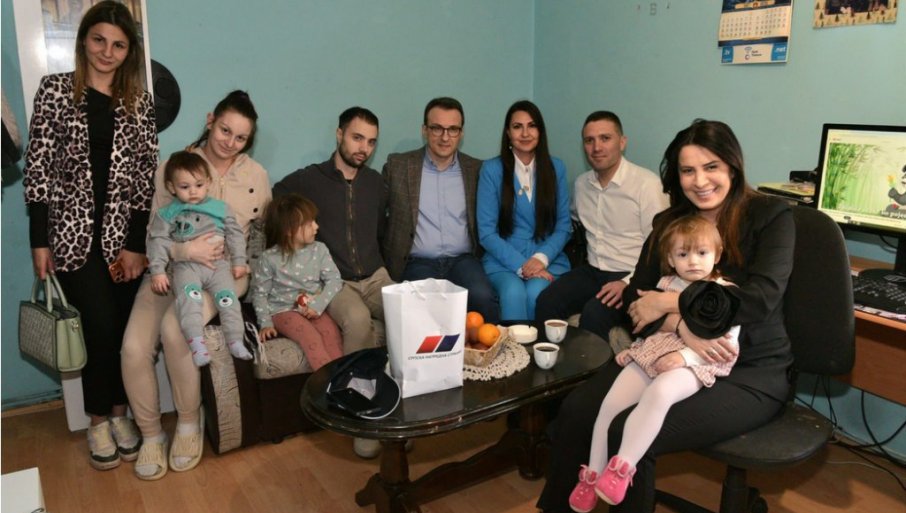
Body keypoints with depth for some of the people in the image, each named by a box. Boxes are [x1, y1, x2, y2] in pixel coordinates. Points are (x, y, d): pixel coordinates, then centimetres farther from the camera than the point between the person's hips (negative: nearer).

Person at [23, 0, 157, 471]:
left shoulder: (140, 102, 6)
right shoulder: (54, 90, 2)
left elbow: (146, 175, 2)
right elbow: (38, 167, 0)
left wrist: (137, 243, -5)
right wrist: (40, 241, -5)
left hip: (123, 231, 2)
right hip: (72, 232, -2)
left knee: (123, 326, 3)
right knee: (101, 323, -8)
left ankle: (119, 411, 23)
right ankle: (98, 420, 12)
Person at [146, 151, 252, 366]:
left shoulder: (220, 208, 14)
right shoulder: (167, 214, 12)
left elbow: (235, 234, 14)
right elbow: (158, 240, 6)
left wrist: (239, 262, 6)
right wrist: (157, 271, -4)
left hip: (218, 264, 2)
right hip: (186, 266, -1)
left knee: (227, 296, -21)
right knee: (189, 294, -30)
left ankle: (236, 341, -19)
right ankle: (196, 342, -38)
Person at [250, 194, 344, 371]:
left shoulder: (319, 250, 1)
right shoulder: (269, 258, -6)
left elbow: (334, 280, -1)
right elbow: (259, 293, 1)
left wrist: (318, 304, -15)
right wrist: (266, 323, -7)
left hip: (314, 308, 3)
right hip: (283, 310, -3)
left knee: (331, 331, -26)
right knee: (311, 336, -28)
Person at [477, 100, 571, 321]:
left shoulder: (556, 168, 7)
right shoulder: (491, 169, 0)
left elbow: (563, 225, 6)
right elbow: (486, 232, -3)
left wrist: (541, 258, -13)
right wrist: (521, 265, -15)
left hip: (548, 259, 1)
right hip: (503, 260, -1)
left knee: (536, 292, -31)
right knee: (514, 292, -33)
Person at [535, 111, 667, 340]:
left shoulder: (647, 183, -10)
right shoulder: (581, 183, 10)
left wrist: (628, 283, -23)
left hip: (632, 278, -5)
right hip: (592, 271, 5)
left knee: (594, 314, -31)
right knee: (546, 302, -20)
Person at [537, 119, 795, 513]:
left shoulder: (771, 216, -7)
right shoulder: (669, 224, 7)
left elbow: (761, 297, -23)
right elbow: (635, 298, 0)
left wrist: (668, 303, -19)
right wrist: (681, 325, -21)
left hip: (750, 372, -4)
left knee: (629, 433, -27)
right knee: (575, 411, -17)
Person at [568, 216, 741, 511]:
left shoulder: (726, 294, 2)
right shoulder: (665, 285, 16)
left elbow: (728, 343, -7)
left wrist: (684, 356, -19)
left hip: (693, 363, -4)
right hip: (650, 354, 5)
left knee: (658, 393, -38)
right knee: (611, 403, -16)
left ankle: (622, 468, -32)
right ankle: (593, 474, -2)